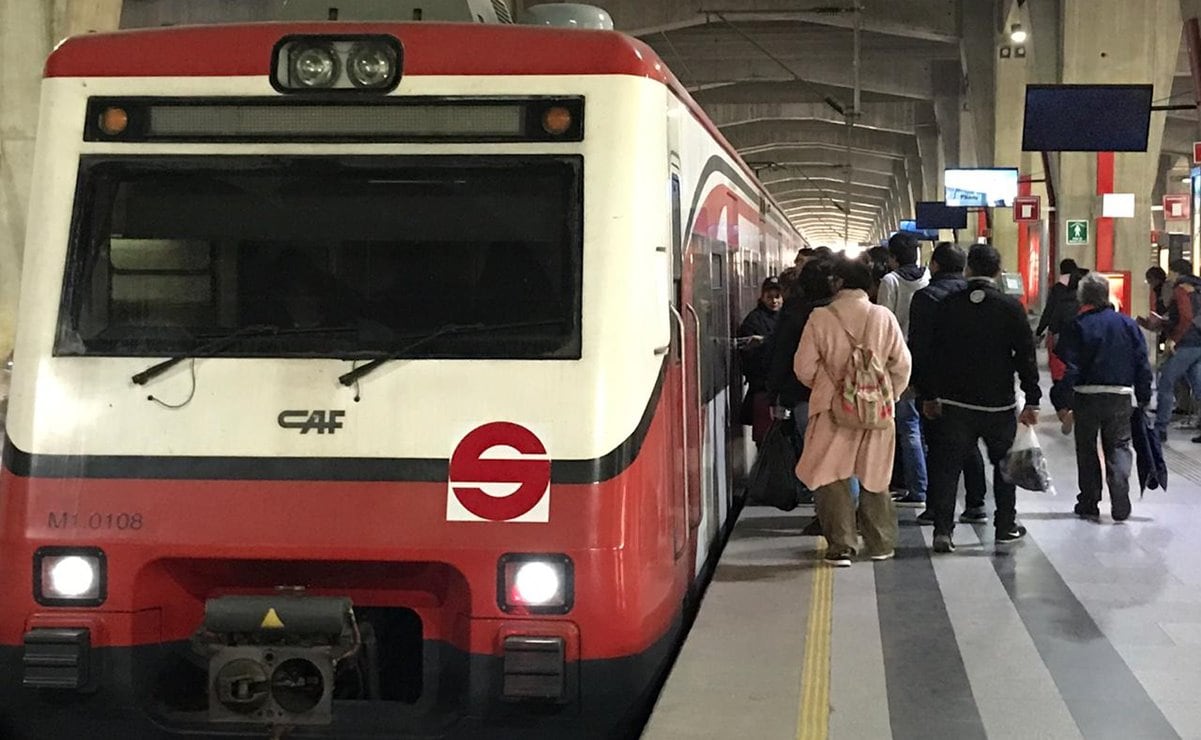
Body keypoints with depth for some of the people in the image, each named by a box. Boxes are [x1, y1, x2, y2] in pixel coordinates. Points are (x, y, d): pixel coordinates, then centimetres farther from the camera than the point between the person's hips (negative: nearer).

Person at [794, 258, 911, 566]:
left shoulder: (821, 317, -9)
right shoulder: (884, 317, -4)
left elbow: (804, 367, -5)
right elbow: (902, 364, -1)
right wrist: (889, 395, 15)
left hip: (834, 408, -2)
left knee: (831, 477, 6)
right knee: (874, 476, 15)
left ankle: (842, 546, 0)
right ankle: (881, 544, 22)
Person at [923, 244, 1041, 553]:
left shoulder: (948, 306, -1)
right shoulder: (1011, 307, -7)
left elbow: (934, 353, 3)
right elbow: (1026, 356, -6)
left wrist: (931, 395, 12)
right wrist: (1032, 400, 0)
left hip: (955, 402, 1)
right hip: (999, 402, -1)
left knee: (947, 466, 3)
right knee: (1004, 464, 16)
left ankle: (943, 529, -5)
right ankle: (1006, 525, 23)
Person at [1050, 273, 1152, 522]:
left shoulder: (1076, 327, -6)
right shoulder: (1128, 324, 4)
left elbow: (1067, 368, -10)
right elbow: (1143, 364, 5)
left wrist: (1062, 403, -7)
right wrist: (1144, 399, 12)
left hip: (1086, 396, -2)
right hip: (1121, 396, 2)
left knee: (1086, 450, 11)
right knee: (1119, 447, 10)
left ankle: (1089, 504, 14)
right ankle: (1121, 504, -5)